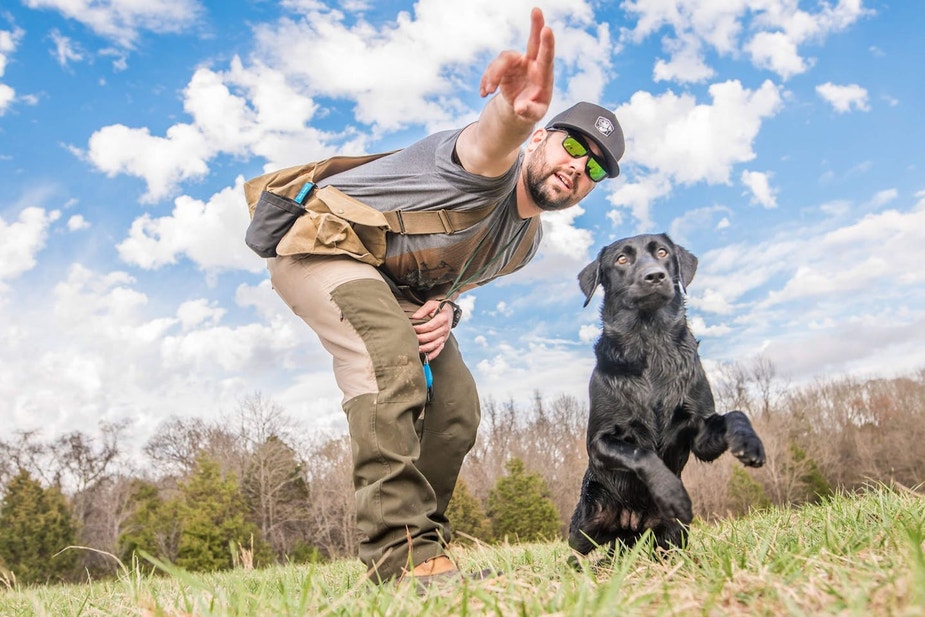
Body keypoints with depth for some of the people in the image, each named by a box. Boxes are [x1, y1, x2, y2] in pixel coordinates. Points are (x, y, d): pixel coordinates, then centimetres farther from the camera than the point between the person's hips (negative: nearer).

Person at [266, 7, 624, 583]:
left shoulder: (524, 242, 3)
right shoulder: (498, 169, -24)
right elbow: (486, 144, -51)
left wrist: (443, 309, -9)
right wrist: (514, 113, -76)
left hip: (396, 285, 9)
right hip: (322, 240, -9)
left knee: (456, 410, 1)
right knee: (393, 360, -34)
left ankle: (421, 544, 13)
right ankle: (402, 550, -32)